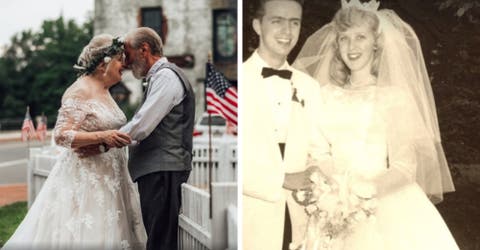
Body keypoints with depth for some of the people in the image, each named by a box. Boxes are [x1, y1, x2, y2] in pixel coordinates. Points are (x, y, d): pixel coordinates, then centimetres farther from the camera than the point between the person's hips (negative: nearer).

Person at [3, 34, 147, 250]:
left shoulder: (104, 92, 14)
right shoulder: (79, 92, -12)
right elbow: (61, 135, -20)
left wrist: (120, 138, 14)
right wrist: (102, 137, -28)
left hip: (106, 179, 8)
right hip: (85, 180, -8)